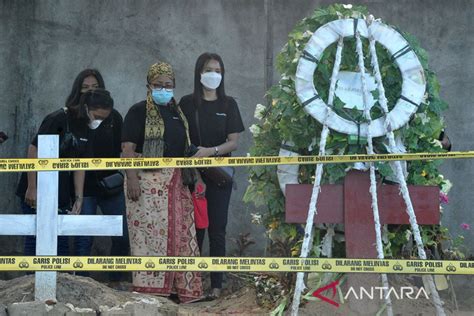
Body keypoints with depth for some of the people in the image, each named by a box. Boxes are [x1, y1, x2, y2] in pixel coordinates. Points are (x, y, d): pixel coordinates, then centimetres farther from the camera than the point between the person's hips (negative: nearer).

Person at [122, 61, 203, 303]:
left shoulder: (177, 113, 18)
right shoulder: (139, 112, -2)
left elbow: (185, 148, 22)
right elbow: (128, 148, -10)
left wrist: (194, 177, 17)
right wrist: (132, 179, -20)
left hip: (175, 182, 6)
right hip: (148, 181, -6)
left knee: (180, 233, 5)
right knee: (150, 233, -7)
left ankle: (184, 288, 11)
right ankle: (150, 289, -2)